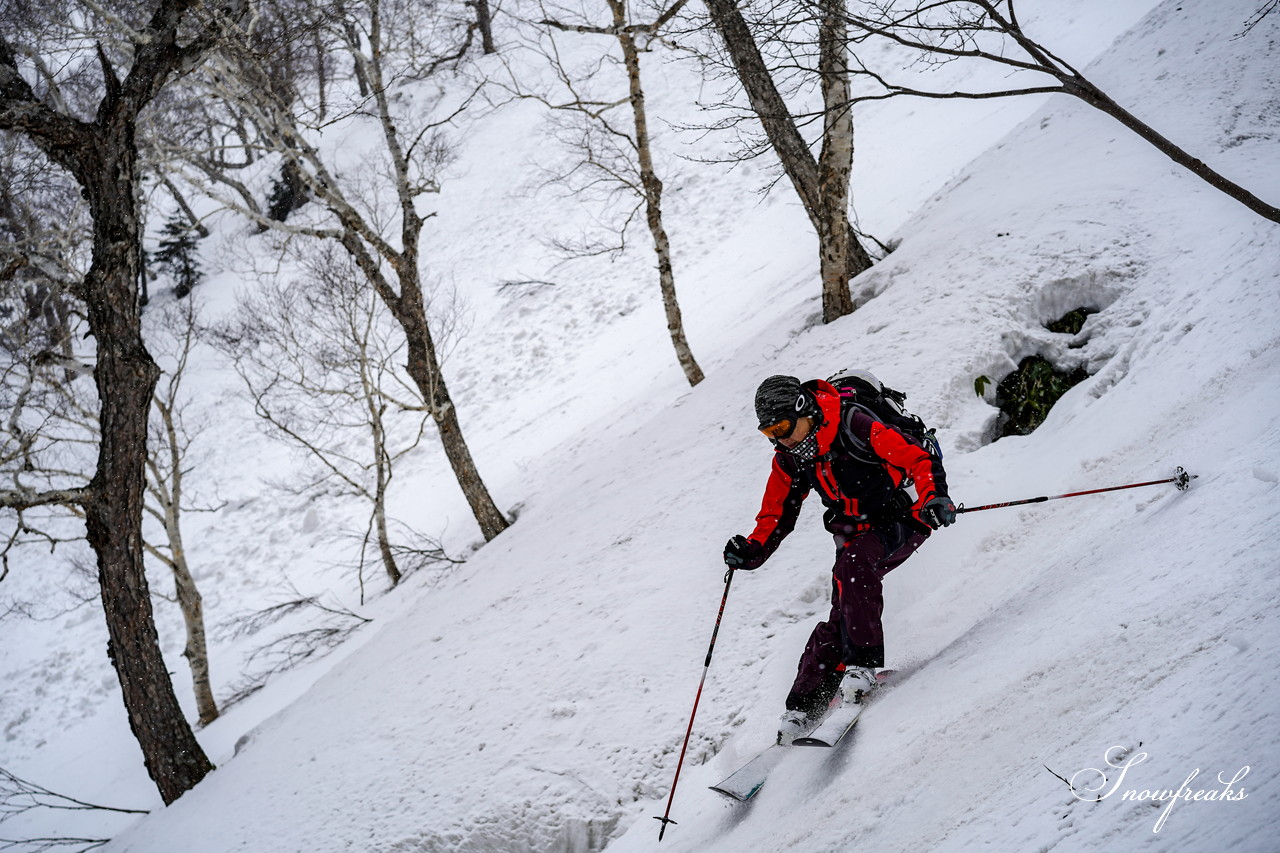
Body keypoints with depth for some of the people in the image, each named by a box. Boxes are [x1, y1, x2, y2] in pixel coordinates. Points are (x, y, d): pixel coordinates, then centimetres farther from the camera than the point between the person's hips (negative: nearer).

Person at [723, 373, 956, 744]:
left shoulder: (854, 426, -23)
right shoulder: (789, 460, -2)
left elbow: (920, 460, -22)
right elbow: (776, 516, 8)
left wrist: (934, 498, -39)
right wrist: (752, 551, -10)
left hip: (903, 520, -5)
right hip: (855, 535, 5)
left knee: (853, 563, -33)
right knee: (841, 617, -6)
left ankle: (864, 662, -25)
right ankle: (803, 707, -2)